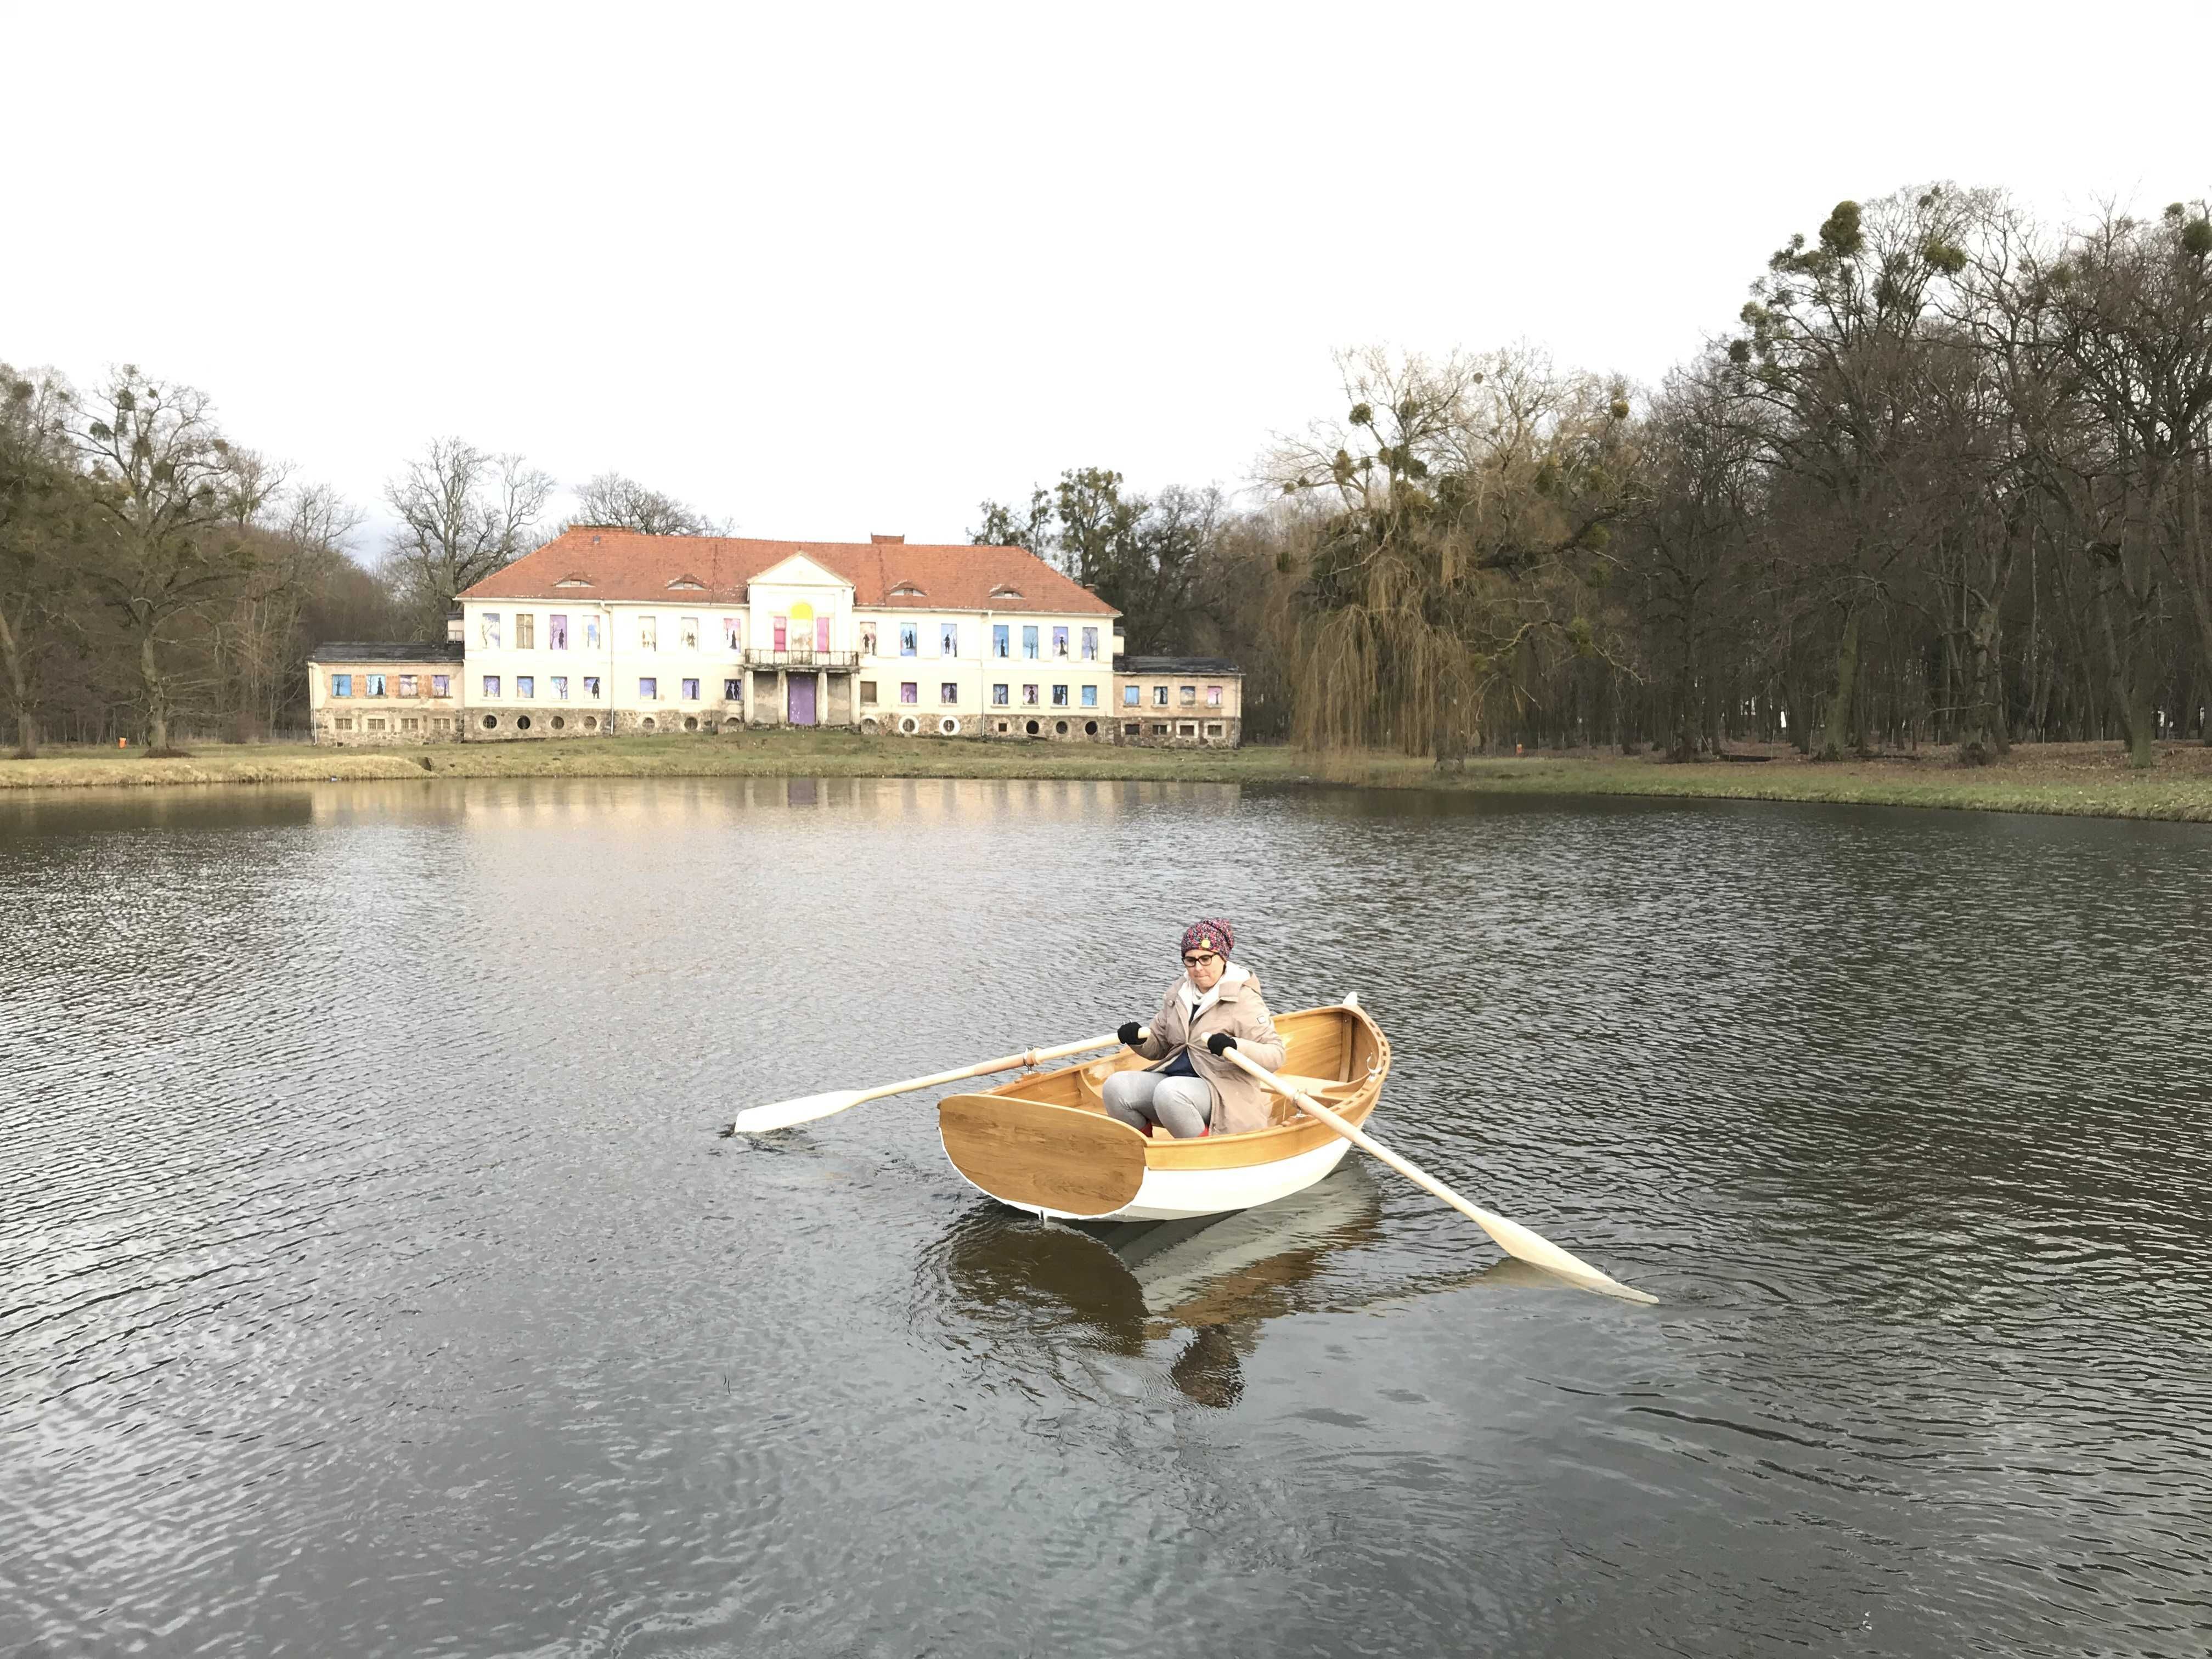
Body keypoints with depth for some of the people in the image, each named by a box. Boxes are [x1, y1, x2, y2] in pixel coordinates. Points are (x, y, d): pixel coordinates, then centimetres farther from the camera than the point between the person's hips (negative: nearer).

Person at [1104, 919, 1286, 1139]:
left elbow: (1276, 1055, -13)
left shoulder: (1243, 1000, -7)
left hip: (1224, 1093, -6)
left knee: (1169, 1091, -35)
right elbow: (1159, 1047, 20)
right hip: (1173, 1080, 7)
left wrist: (1234, 1046, -31)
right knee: (1116, 1086, -16)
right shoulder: (1177, 992, 13)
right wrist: (1139, 1040, -3)